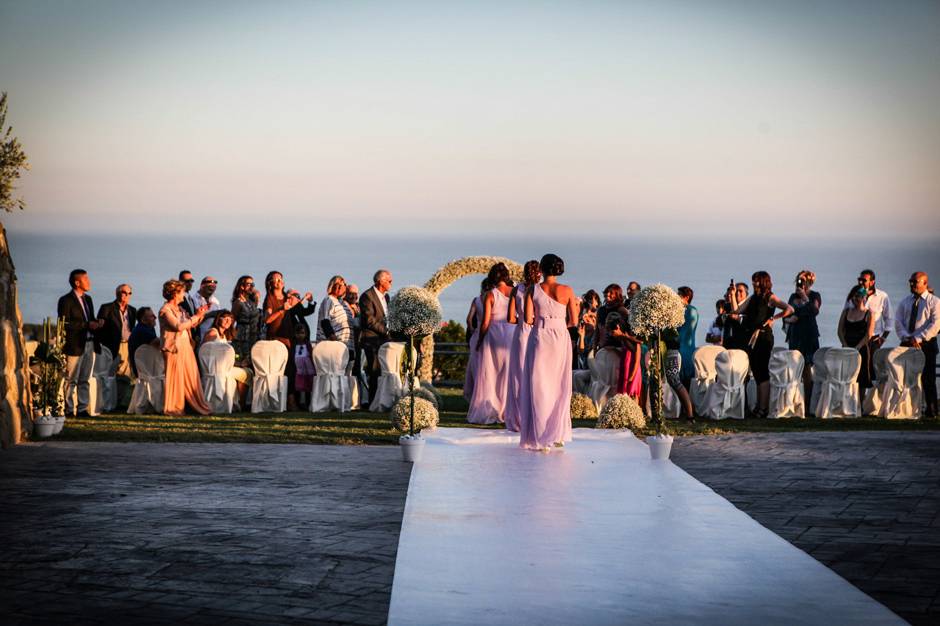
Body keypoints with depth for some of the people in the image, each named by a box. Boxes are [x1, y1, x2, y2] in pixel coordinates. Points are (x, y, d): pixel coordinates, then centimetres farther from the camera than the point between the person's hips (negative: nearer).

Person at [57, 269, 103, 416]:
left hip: (90, 343, 7)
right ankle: (68, 409, 1)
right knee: (71, 380, -3)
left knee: (85, 380, 9)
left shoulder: (87, 299, 17)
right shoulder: (66, 300, -8)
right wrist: (86, 325, -20)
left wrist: (97, 322, 1)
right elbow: (65, 324, -15)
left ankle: (82, 409, 12)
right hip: (75, 345, -7)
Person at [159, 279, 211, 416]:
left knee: (191, 377, 7)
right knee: (175, 378, -4)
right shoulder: (165, 310, -10)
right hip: (174, 347, -8)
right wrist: (196, 316, -14)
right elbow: (179, 326, -20)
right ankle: (172, 408, 3)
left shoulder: (179, 310, 17)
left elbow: (191, 324, 20)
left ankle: (197, 405, 10)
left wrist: (200, 314, 6)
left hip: (185, 347, 8)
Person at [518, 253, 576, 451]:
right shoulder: (567, 291, -3)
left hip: (539, 338, -1)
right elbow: (574, 321, -1)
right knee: (559, 386, 10)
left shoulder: (532, 290, -5)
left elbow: (528, 319, -7)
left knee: (539, 386, 4)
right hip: (561, 338, 1)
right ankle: (557, 434, 12)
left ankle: (540, 435, 2)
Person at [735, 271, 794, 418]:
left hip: (763, 336, -7)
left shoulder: (770, 298, -4)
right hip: (751, 337, 7)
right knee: (756, 372, 9)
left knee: (762, 372, -8)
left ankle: (763, 408, -8)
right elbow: (737, 310, 13)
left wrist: (773, 318, -12)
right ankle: (758, 406, 14)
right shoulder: (753, 298, 16)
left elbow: (789, 309, -12)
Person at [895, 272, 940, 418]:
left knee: (928, 378, -4)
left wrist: (918, 339, -18)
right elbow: (898, 322, 6)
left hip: (926, 344, -4)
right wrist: (906, 337, -12)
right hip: (907, 344, 4)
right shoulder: (905, 302, 15)